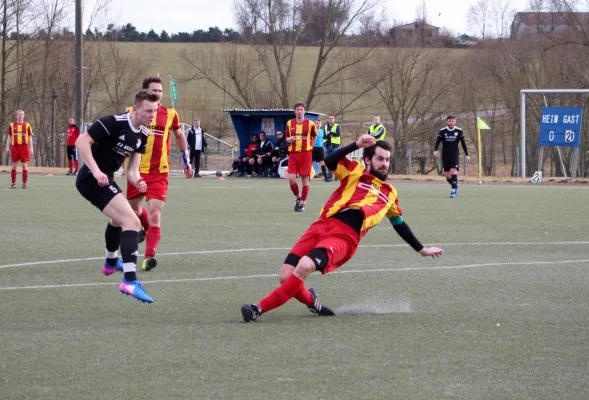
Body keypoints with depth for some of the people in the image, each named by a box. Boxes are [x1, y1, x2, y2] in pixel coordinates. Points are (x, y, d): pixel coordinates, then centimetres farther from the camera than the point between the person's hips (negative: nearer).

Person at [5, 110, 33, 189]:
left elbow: (30, 138, 6)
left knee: (24, 165, -2)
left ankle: (24, 184, 3)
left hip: (24, 147, -1)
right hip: (14, 147, 1)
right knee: (14, 165, 2)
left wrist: (31, 149, 0)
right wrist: (7, 147, 3)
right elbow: (9, 137, 12)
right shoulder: (12, 125, 9)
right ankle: (13, 183, 7)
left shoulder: (27, 125, 5)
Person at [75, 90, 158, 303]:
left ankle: (111, 263, 63)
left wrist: (137, 181, -15)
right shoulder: (114, 123, -20)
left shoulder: (143, 135, 6)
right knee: (132, 222, -23)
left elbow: (132, 169, 8)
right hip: (93, 179, -10)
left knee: (119, 219, 36)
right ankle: (130, 281, -33)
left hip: (104, 179, 10)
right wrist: (96, 171, -30)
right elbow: (82, 141, -22)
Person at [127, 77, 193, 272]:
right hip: (137, 170, 2)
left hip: (159, 172, -2)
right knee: (133, 208, 21)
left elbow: (179, 136, 18)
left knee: (155, 214, -16)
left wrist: (186, 160, 19)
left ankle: (149, 256, -21)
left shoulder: (170, 114, -1)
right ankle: (146, 228, 55)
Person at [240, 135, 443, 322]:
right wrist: (356, 145, -12)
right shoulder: (355, 171, 16)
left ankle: (259, 309, -23)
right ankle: (312, 302, 22)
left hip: (345, 238, -1)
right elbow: (330, 161, -3)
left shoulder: (390, 194, 24)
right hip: (323, 226, 1)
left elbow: (400, 225, 36)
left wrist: (422, 250, 40)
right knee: (286, 276, -12)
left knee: (304, 267, -29)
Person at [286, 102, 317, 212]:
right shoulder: (289, 123, 6)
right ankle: (298, 197, 19)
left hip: (306, 153, -2)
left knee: (305, 179, 0)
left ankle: (302, 204, 10)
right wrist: (290, 140, -6)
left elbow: (314, 136, 14)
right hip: (293, 153, 2)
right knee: (291, 178, -8)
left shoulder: (310, 124, -2)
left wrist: (310, 146, 7)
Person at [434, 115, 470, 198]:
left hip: (455, 154, -2)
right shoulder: (442, 131, 1)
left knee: (453, 171, -21)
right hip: (445, 155, 2)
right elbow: (437, 142, 0)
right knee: (447, 175, 3)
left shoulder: (459, 131, 1)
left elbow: (463, 143, 8)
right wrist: (435, 150, -19)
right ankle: (455, 185, 30)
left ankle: (453, 190, -20)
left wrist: (467, 155, 9)